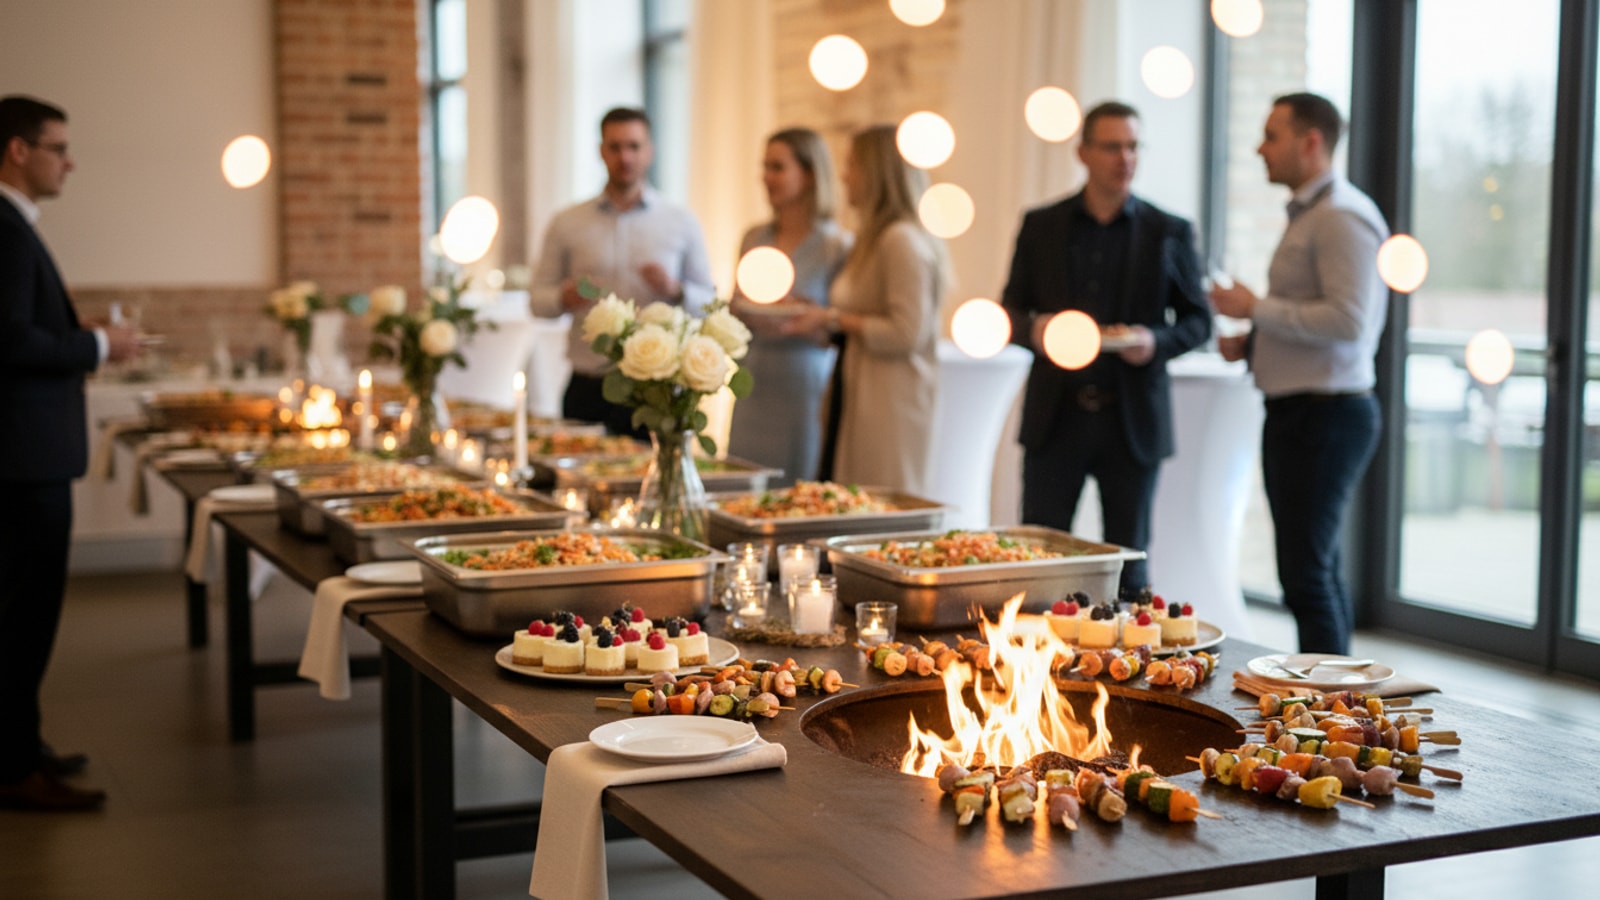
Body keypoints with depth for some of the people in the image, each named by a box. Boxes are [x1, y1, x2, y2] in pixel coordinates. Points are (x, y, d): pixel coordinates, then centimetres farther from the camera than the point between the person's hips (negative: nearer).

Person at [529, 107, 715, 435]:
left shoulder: (682, 223, 7)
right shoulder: (567, 223, 8)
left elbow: (709, 303, 7)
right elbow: (537, 298, 9)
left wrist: (676, 291, -13)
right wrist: (564, 298, -12)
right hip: (587, 389, 0)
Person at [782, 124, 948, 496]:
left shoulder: (903, 242, -14)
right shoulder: (875, 239, 17)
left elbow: (907, 333, -19)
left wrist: (835, 319, -12)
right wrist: (822, 323, 10)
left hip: (891, 408, -10)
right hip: (858, 399, 10)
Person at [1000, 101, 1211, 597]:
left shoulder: (1169, 233, 4)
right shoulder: (1041, 225, 7)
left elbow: (1198, 320, 7)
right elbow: (1011, 309, 10)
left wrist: (1156, 341, -14)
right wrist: (1033, 329, -13)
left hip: (1132, 421, -1)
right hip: (1056, 416, 1)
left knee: (1128, 564, 6)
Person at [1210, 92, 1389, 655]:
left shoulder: (1341, 217, -14)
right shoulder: (1308, 215, 18)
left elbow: (1348, 320, -23)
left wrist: (1257, 308, -16)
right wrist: (1253, 344, 11)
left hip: (1324, 414, -11)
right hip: (1301, 415, 11)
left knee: (1306, 575, -11)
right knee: (1318, 571, 14)